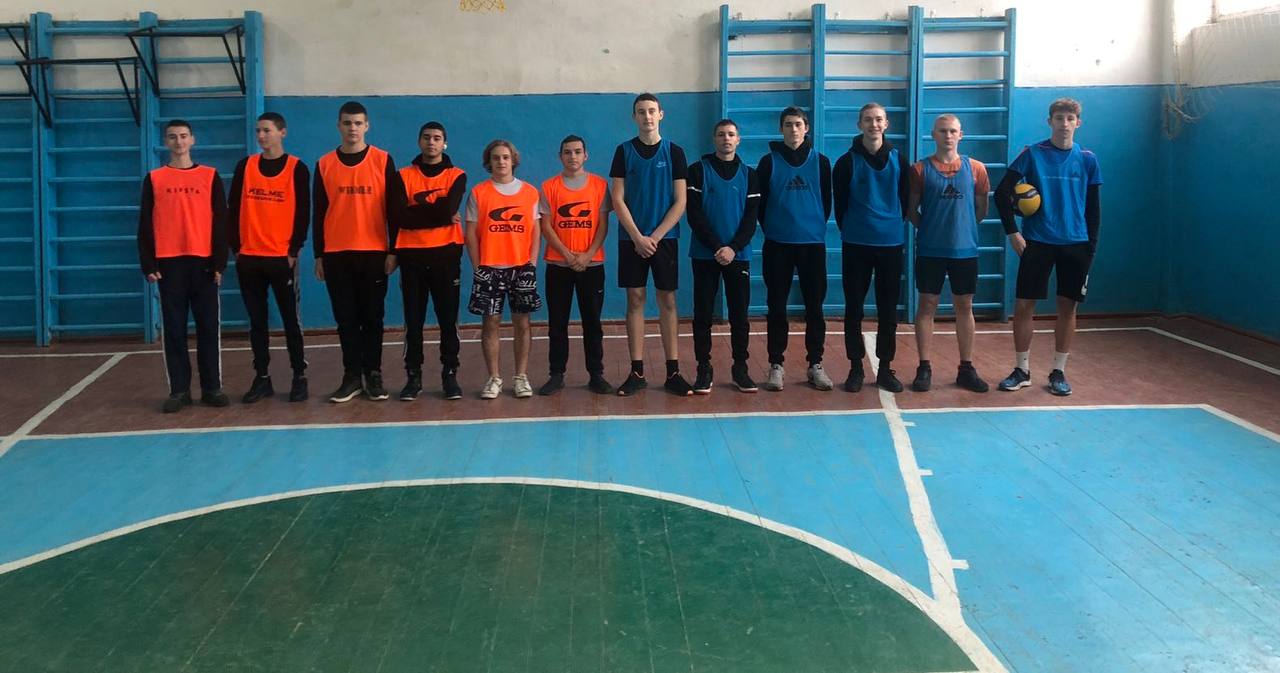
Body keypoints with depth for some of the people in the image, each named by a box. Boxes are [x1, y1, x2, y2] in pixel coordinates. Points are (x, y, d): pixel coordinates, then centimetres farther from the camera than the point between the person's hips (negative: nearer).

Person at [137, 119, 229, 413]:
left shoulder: (210, 176, 7)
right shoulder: (154, 179, 8)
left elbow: (221, 221, 5)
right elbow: (145, 225, 6)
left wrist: (220, 261, -3)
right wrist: (148, 264, -2)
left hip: (203, 261, 0)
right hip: (169, 263, 0)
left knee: (209, 326, 2)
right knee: (174, 328, 2)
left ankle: (212, 388, 9)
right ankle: (179, 390, 8)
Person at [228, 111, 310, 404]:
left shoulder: (297, 168, -1)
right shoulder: (245, 166, 8)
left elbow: (303, 213, -3)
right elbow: (232, 209, 9)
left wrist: (294, 251, -8)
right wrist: (235, 247, 2)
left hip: (282, 258, -3)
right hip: (249, 258, 3)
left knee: (291, 319, 2)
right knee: (257, 321, 8)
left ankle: (299, 377, 9)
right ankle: (262, 378, 15)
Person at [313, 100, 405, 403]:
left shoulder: (383, 161, 1)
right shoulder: (324, 165, 6)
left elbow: (394, 208, 1)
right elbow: (318, 214, 8)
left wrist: (393, 250, -4)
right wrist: (318, 256, 4)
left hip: (374, 253, -2)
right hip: (336, 254, 2)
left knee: (372, 316, 4)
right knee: (346, 317, 5)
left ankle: (373, 375, 12)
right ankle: (352, 376, 11)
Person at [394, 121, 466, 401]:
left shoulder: (456, 176, 5)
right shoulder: (404, 176, 7)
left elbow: (449, 210, -13)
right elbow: (400, 217, -7)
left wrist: (417, 212, -5)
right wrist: (437, 213, -7)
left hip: (446, 253, -1)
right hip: (412, 254, 1)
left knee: (448, 318, 3)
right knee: (413, 319, 3)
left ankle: (450, 375, 10)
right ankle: (413, 376, 10)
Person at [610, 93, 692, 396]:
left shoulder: (674, 152, 2)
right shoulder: (624, 151, 3)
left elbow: (680, 202, -2)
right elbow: (618, 200, -1)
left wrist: (655, 237, -10)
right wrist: (638, 237, -10)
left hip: (665, 238, 0)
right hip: (631, 239, 1)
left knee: (667, 301, 2)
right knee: (635, 301, 3)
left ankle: (673, 372, 5)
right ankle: (637, 373, 7)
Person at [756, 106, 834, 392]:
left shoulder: (820, 161, 5)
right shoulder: (769, 161, 2)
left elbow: (827, 200, 11)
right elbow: (760, 200, 5)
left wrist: (817, 226, 10)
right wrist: (770, 227, 6)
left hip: (813, 243, 1)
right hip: (777, 244, -1)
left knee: (814, 306, 4)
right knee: (777, 306, 3)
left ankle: (815, 365, 13)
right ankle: (776, 365, 10)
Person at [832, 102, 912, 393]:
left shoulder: (899, 160, 4)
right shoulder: (847, 161, -1)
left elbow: (905, 200, 10)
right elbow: (840, 204, 3)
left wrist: (892, 225, 10)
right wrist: (850, 230, 6)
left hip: (891, 243, 2)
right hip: (856, 244, -1)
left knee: (888, 309, 6)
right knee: (854, 307, 3)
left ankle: (885, 368, 15)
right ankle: (855, 368, 12)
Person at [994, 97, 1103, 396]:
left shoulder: (1087, 159, 4)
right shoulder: (1032, 154, -3)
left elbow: (1094, 205, 9)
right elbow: (1002, 192, -3)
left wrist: (1092, 245, 4)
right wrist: (1013, 232, -8)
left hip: (1076, 245, 2)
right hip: (1037, 243, -2)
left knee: (1068, 307, 5)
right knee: (1024, 306, -2)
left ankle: (1058, 371, 17)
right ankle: (1021, 371, 12)